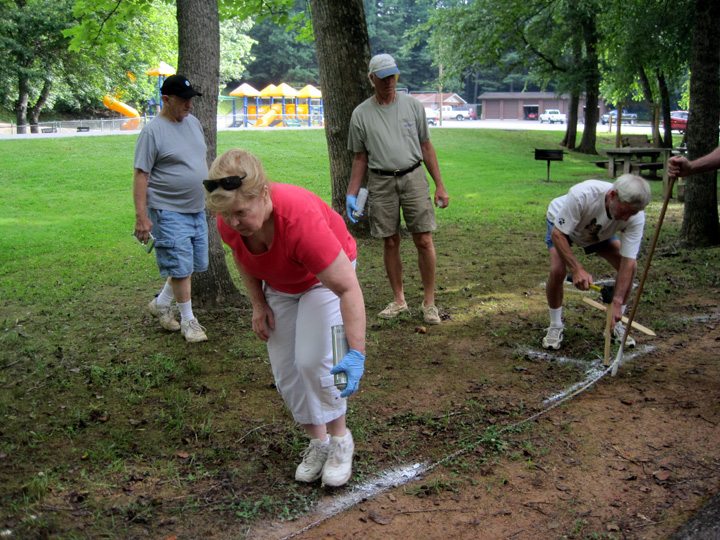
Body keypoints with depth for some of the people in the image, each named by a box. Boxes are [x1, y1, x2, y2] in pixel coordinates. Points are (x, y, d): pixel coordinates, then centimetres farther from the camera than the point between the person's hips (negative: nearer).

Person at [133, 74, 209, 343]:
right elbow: (140, 176, -13)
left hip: (197, 209, 8)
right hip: (169, 212, -8)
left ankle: (160, 304, 32)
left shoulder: (193, 122, 10)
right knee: (181, 267, -4)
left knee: (194, 265, 13)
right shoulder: (152, 131, -12)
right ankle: (188, 321, 12)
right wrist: (141, 217, -17)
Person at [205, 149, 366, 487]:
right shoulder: (229, 221, -25)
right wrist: (258, 304, -3)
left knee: (313, 361, -20)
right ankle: (317, 442, 19)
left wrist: (356, 354, -47)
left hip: (326, 274, -5)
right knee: (285, 370, 1)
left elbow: (347, 288, -42)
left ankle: (340, 439, 2)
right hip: (278, 285, 6)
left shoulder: (300, 218, -43)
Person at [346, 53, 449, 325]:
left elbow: (426, 147, 10)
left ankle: (429, 302, 7)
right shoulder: (361, 114, 4)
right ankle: (398, 300, 19)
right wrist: (351, 194, 4)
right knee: (390, 242, 5)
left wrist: (440, 185, 7)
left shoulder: (413, 105, 5)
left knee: (424, 241, -4)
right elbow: (360, 158, 10)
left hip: (413, 178, 0)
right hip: (380, 182, 0)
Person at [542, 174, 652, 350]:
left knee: (630, 267, -14)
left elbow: (628, 260, -30)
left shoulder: (636, 217, -33)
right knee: (557, 270, -27)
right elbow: (558, 234, -36)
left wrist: (617, 302, -36)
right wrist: (577, 269, -44)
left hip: (600, 233, 3)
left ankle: (615, 326, 5)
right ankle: (555, 327, -4)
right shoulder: (582, 195, -45)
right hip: (562, 224, -3)